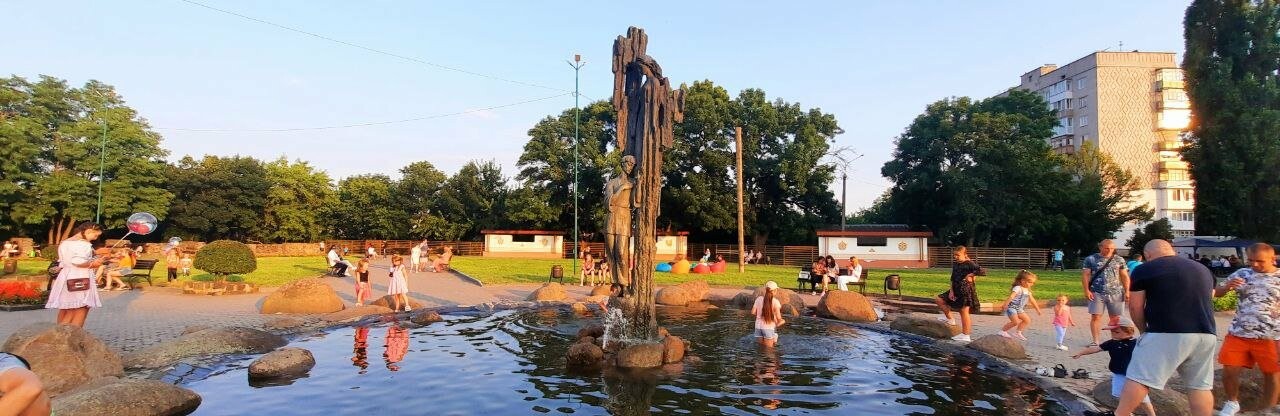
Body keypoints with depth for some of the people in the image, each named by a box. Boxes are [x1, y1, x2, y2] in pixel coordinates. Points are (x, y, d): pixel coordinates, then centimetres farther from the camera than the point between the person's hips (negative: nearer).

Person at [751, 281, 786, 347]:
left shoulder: (759, 299, -1)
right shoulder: (775, 302, -12)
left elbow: (753, 312, -1)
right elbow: (778, 318, -14)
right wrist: (782, 321, 8)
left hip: (758, 326, 4)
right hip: (769, 327, -4)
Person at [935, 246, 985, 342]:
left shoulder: (970, 264, -13)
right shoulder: (955, 265, 10)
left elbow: (983, 271, -25)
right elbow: (952, 279, 10)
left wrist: (970, 274, -16)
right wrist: (951, 291, 0)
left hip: (966, 290, -8)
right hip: (956, 289, 9)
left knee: (964, 311, -4)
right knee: (939, 300, 6)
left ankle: (966, 335, 5)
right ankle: (950, 319, 18)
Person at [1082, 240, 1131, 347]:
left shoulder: (1119, 260, 10)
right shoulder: (1091, 259, 3)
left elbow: (1124, 276, 11)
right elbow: (1085, 275, 1)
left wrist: (1127, 291, 3)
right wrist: (1087, 290, -8)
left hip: (1116, 293, 2)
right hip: (1097, 293, -2)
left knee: (1115, 318, 5)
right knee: (1095, 317, -4)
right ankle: (1095, 341, 0)